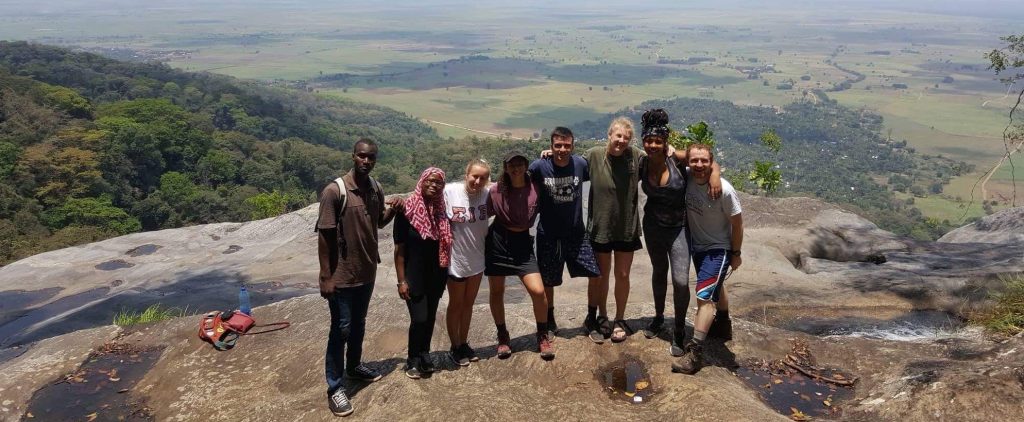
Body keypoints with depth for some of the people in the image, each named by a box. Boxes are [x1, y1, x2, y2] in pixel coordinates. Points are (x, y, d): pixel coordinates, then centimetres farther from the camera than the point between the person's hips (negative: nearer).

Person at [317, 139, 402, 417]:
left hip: (367, 271, 6)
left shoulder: (376, 189, 1)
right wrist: (326, 277, -17)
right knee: (341, 329, 2)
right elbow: (324, 236, -17)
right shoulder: (334, 191, -19)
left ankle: (354, 366, 43)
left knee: (359, 323, 22)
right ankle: (335, 388, 14)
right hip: (342, 275, -6)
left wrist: (391, 211, -8)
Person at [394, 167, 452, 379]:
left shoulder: (442, 210, 3)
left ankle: (424, 357, 29)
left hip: (436, 275, 4)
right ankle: (413, 361, 14)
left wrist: (445, 273, 8)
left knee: (430, 318, 12)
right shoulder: (407, 210, -10)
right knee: (419, 319, -6)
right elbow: (399, 248, -9)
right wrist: (401, 280, -12)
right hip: (414, 276, -4)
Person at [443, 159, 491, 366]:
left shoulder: (488, 193, -10)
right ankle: (455, 347, 30)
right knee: (456, 305, 13)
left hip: (477, 259, 4)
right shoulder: (449, 191, -19)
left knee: (468, 303, 19)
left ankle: (464, 343, 36)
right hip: (456, 260, -4)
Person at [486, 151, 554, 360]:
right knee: (496, 291, 9)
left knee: (538, 291, -11)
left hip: (522, 243, 0)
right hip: (497, 242, 0)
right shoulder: (496, 191, -8)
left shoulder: (534, 189, -7)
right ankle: (502, 336, 30)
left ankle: (543, 336, 12)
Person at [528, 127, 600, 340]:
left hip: (576, 232, 2)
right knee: (548, 281, 11)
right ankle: (549, 321, 34)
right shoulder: (539, 166, -16)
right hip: (548, 234, -2)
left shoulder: (580, 163, -10)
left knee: (596, 274, 2)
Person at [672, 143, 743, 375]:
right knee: (715, 286, 27)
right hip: (696, 245, 6)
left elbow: (737, 223, -15)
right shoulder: (686, 177, -15)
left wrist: (736, 254, -8)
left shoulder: (724, 190, -27)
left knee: (704, 295, -15)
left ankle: (695, 352, -12)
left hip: (718, 248, -6)